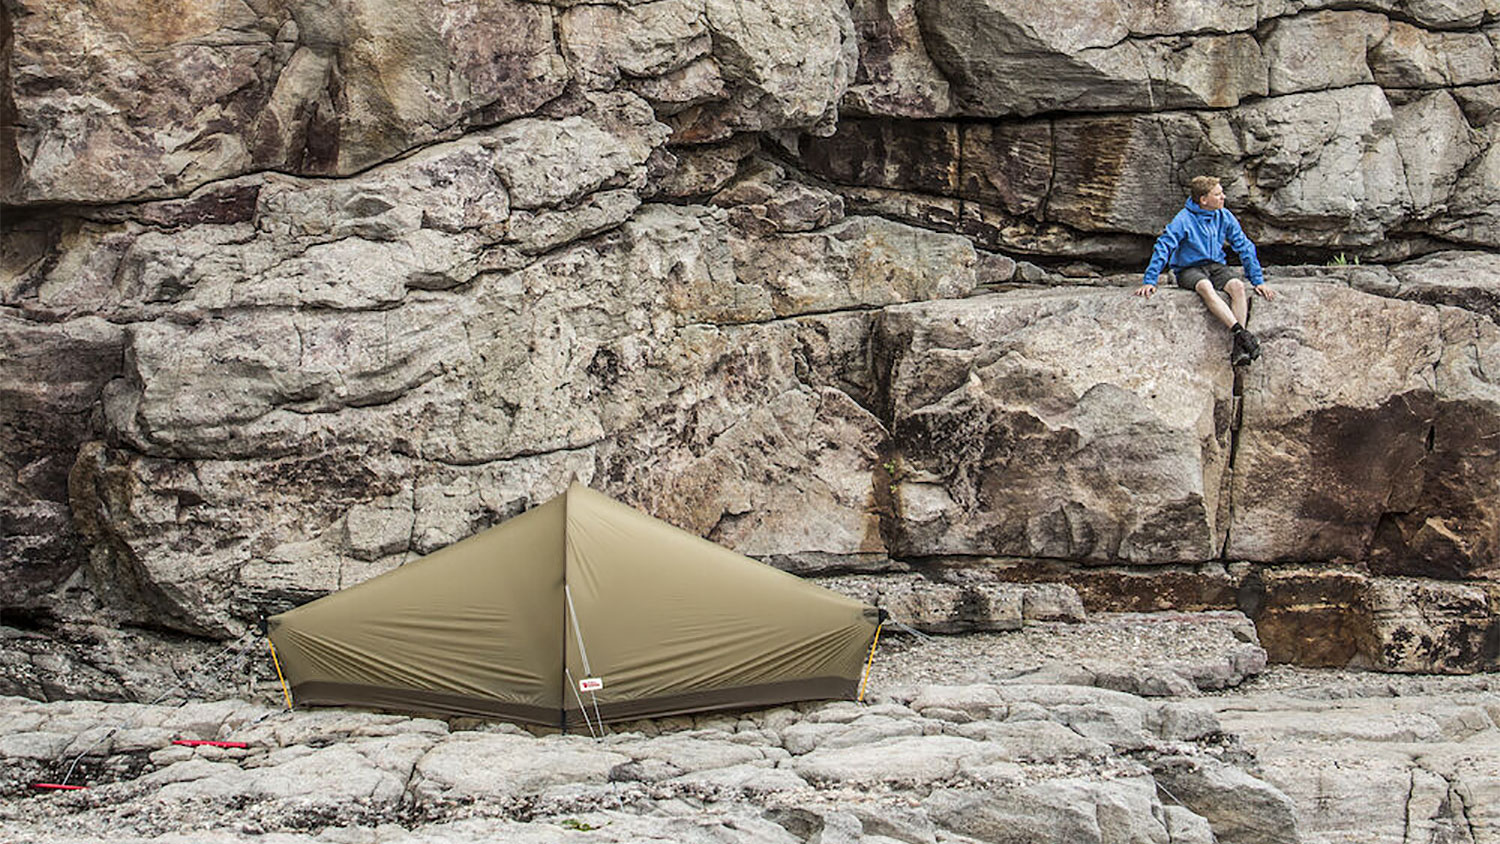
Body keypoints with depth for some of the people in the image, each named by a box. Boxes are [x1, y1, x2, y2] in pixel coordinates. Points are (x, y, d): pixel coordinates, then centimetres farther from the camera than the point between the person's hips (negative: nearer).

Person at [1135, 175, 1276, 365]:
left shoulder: (1225, 217, 3)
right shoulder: (1184, 220, -11)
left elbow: (1245, 248, 7)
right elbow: (1163, 248, -13)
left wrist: (1258, 281, 3)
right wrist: (1149, 281, -21)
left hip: (1216, 266, 4)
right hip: (1188, 270, -4)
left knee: (1237, 285, -29)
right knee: (1205, 286, -38)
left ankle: (1237, 345, -37)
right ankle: (1239, 331, -46)